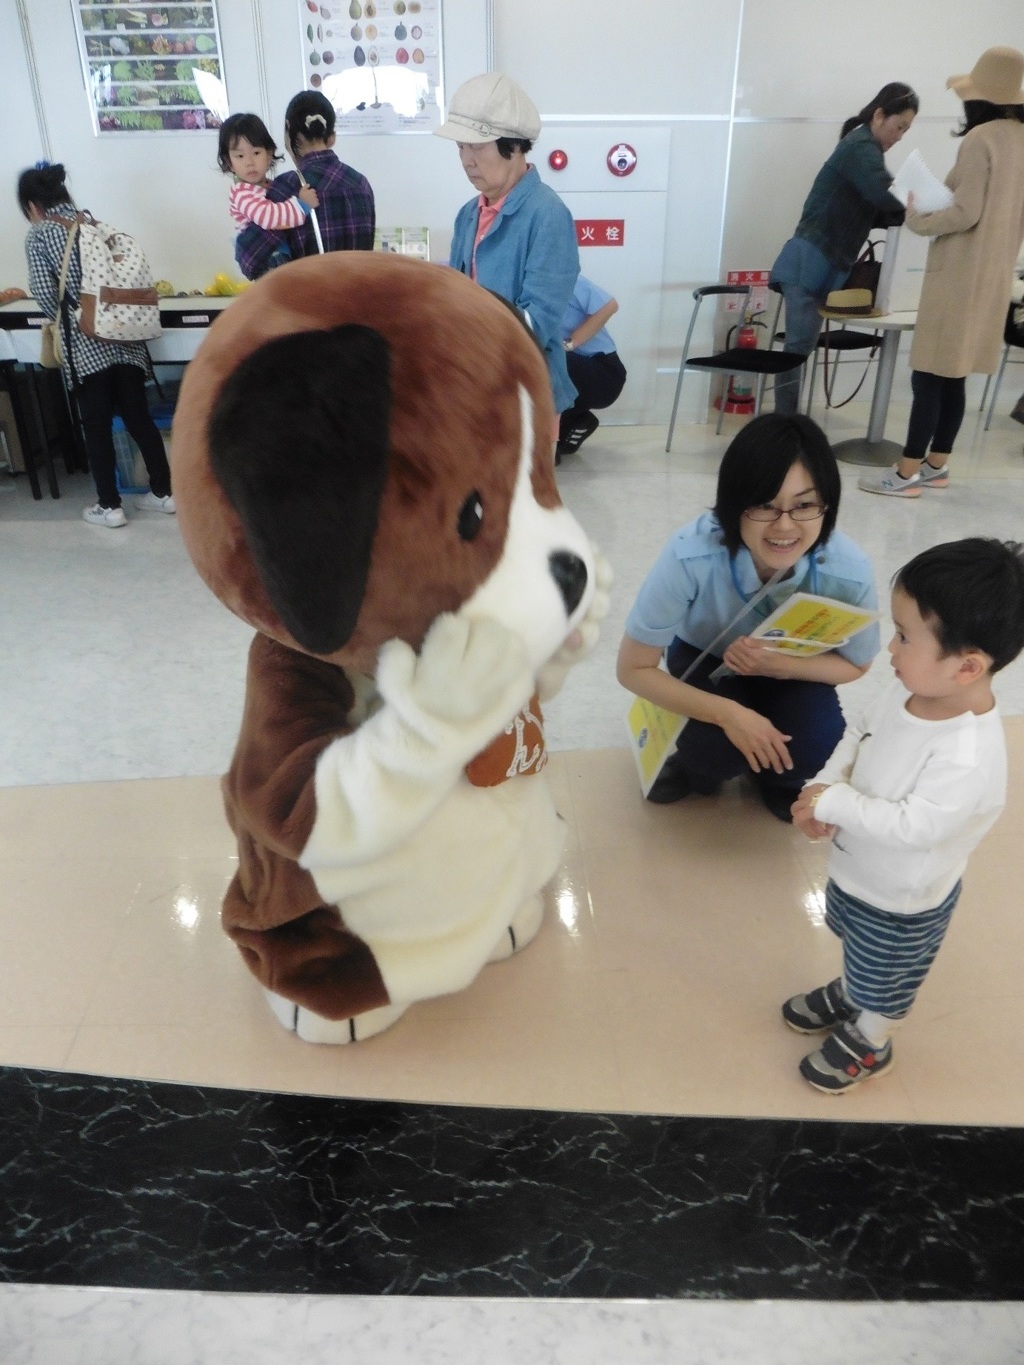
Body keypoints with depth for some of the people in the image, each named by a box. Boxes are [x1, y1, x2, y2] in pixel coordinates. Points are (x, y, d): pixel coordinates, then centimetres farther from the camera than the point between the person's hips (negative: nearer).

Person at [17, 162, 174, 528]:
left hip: (84, 345, -4)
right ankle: (163, 492, 15)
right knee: (138, 416, 11)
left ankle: (110, 506, 8)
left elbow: (45, 292, -9)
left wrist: (65, 319, 10)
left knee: (96, 425, 3)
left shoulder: (38, 235, 0)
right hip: (124, 337, 4)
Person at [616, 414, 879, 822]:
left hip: (793, 669, 2)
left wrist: (778, 664, -30)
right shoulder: (691, 555, -37)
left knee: (817, 745, -25)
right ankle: (700, 763, 9)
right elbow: (634, 668, -24)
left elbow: (854, 664, -10)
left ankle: (780, 777, 12)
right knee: (713, 745, -28)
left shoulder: (849, 571, -31)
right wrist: (728, 714, -35)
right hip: (705, 659, -1)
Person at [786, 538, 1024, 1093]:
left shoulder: (966, 758, -41)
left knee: (882, 983, 25)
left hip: (901, 903, -7)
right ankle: (847, 993, 65)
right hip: (856, 871, 7)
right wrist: (824, 784, -17)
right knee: (858, 952, 37)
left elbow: (911, 825, -37)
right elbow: (861, 734, -3)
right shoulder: (911, 690, -17)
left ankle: (868, 1045, 53)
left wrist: (835, 804, -30)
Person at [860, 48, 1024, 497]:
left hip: (959, 272, -8)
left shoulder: (981, 139, -12)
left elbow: (965, 213, -17)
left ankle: (908, 472, -6)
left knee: (930, 373, -7)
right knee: (952, 373, 12)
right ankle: (937, 463, 18)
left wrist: (918, 220, -5)